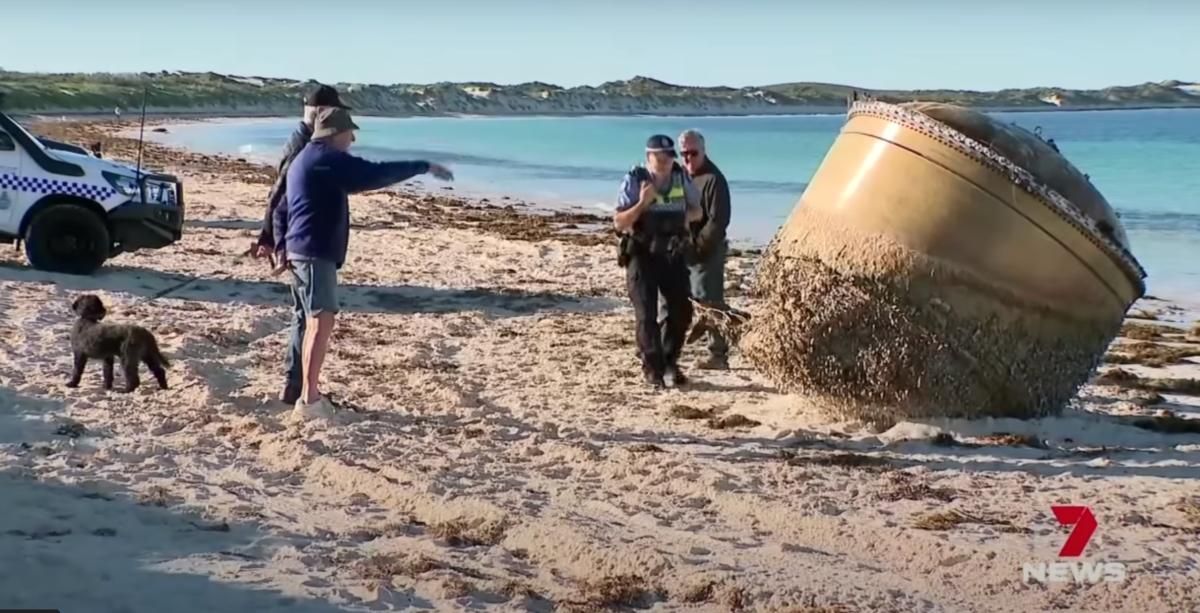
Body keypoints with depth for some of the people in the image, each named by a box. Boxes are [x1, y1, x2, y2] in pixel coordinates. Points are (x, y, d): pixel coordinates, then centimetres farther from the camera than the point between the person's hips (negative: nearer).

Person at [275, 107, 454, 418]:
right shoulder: (327, 159, -12)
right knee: (321, 321, -14)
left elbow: (280, 208, 25)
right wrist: (424, 167, -14)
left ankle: (297, 386, 26)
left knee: (306, 320, 17)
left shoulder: (304, 159, 21)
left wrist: (283, 246, 21)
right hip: (316, 252, -11)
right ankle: (309, 400, -18)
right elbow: (375, 174, -20)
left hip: (300, 251, 11)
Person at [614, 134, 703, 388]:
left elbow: (696, 211, 15)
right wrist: (642, 203, -25)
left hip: (673, 254, 4)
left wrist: (683, 216, -7)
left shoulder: (681, 178, 1)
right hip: (642, 255, -4)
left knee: (681, 310, 6)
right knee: (647, 314, -6)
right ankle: (653, 368, 3)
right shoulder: (634, 181, -10)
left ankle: (669, 363, 22)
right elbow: (619, 223, -12)